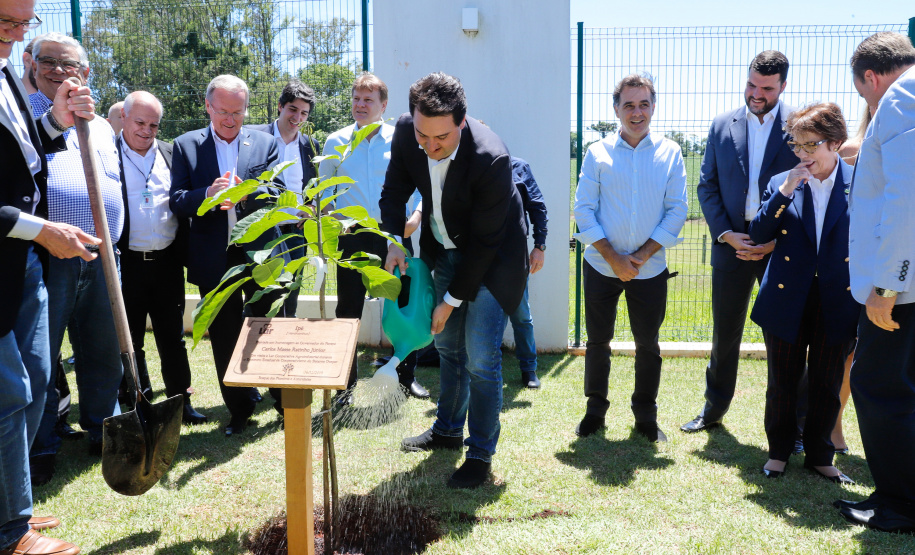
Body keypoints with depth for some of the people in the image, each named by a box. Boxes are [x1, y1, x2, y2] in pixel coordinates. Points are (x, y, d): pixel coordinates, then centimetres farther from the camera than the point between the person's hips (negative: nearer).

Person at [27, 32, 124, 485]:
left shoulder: (100, 126, 19)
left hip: (100, 258, 5)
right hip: (46, 258, -5)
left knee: (103, 352, 12)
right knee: (39, 354, 1)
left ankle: (103, 431, 28)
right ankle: (40, 447, 13)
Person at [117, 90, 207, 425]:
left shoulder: (171, 154, 8)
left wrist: (184, 254, 4)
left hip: (167, 262, 3)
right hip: (126, 263, -2)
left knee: (173, 337, 11)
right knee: (129, 339, 9)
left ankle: (181, 401, 22)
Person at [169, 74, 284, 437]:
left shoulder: (265, 144, 6)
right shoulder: (186, 146, 5)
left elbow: (276, 193, -4)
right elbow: (176, 202, -3)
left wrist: (244, 194, -25)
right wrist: (208, 195, -24)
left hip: (260, 256, -1)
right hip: (214, 260, 1)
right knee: (225, 338, 10)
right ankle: (240, 409, 25)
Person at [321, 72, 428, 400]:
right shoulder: (335, 142, 7)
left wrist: (418, 213, -13)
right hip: (352, 237, 1)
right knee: (348, 310, 5)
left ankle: (407, 376, 22)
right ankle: (347, 382, 18)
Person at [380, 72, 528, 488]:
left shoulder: (491, 158, -35)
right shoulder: (406, 131, -18)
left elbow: (485, 241, -26)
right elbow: (394, 190, 0)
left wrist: (452, 299, -20)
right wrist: (393, 241, -16)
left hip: (492, 257, -6)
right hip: (444, 248, 6)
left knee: (480, 358, -7)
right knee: (448, 344, 18)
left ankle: (481, 454, 9)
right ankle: (448, 431, 38)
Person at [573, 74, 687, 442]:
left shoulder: (670, 153, 0)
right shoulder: (598, 153, -1)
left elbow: (677, 211, -2)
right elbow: (583, 210, -4)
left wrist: (643, 255, -11)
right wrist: (614, 258, -11)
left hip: (650, 269, 0)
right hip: (602, 266, 0)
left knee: (648, 344, 10)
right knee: (597, 341, 10)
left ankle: (646, 416, 26)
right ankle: (595, 409, 28)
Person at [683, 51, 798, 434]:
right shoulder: (722, 125, 6)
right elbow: (707, 185, 7)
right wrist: (725, 233, -6)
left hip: (782, 246, -2)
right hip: (732, 242, 3)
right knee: (725, 333, 13)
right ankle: (714, 409, 29)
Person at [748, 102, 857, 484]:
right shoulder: (782, 184, 2)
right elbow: (759, 234, -7)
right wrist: (784, 192, -17)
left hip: (837, 305, 0)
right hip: (787, 304, 1)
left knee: (827, 385, 11)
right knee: (782, 382, 11)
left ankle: (819, 455, 28)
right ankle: (779, 451, 28)